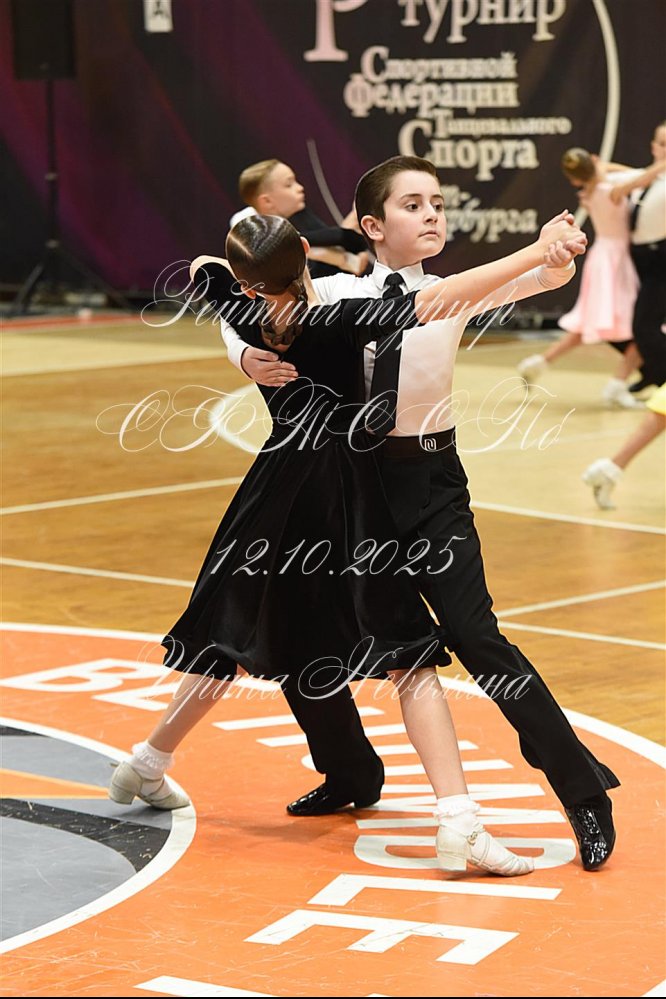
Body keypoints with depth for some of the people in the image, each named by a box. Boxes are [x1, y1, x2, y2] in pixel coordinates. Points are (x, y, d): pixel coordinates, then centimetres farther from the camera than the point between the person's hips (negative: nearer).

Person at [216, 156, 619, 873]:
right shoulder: (335, 295, -1)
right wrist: (247, 357, -15)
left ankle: (584, 793, -3)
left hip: (429, 486, -3)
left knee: (475, 636, -13)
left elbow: (543, 277, -14)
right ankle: (350, 772, 35)